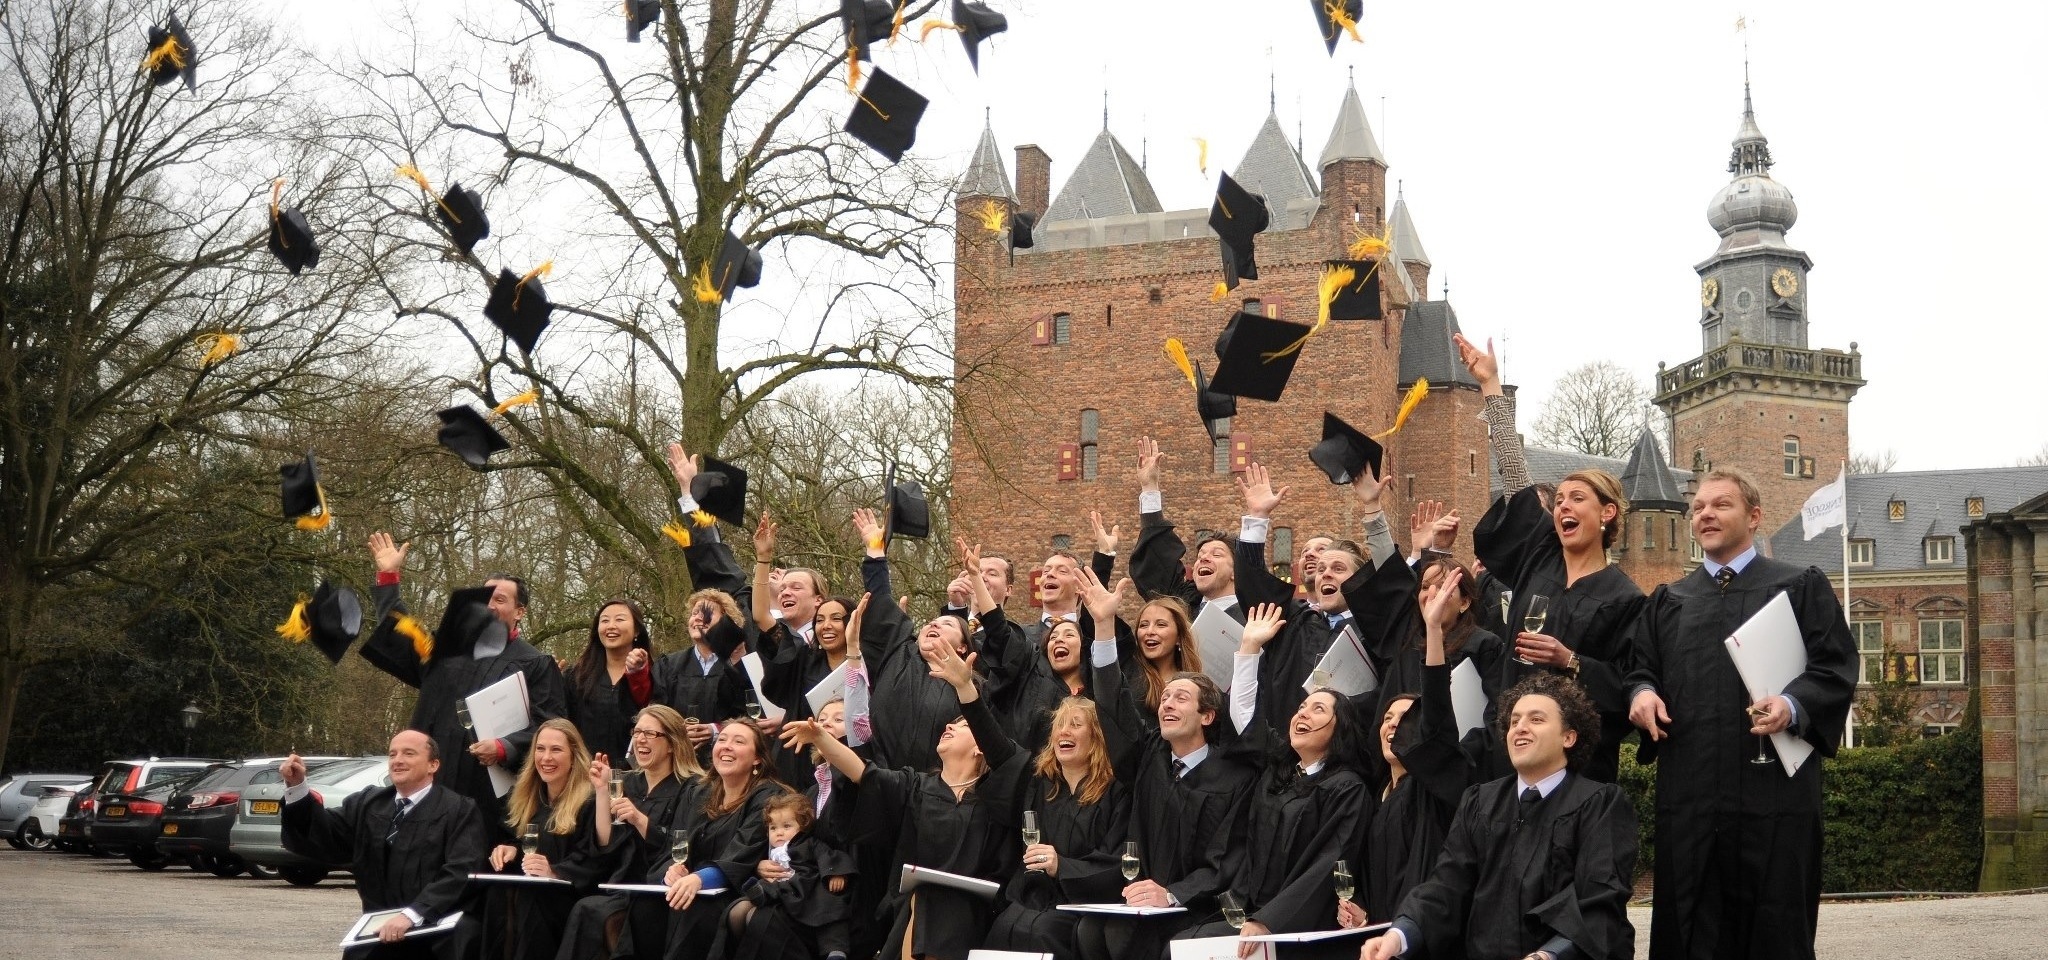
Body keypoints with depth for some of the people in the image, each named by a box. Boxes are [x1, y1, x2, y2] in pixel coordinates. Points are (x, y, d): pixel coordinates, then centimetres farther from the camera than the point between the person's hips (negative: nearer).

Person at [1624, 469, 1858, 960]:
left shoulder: (1801, 587, 9)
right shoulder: (1668, 601, 20)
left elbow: (1836, 668, -1)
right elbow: (1640, 668, 19)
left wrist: (1793, 705, -19)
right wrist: (1643, 693, -5)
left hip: (1773, 787, -3)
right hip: (1688, 792, 3)